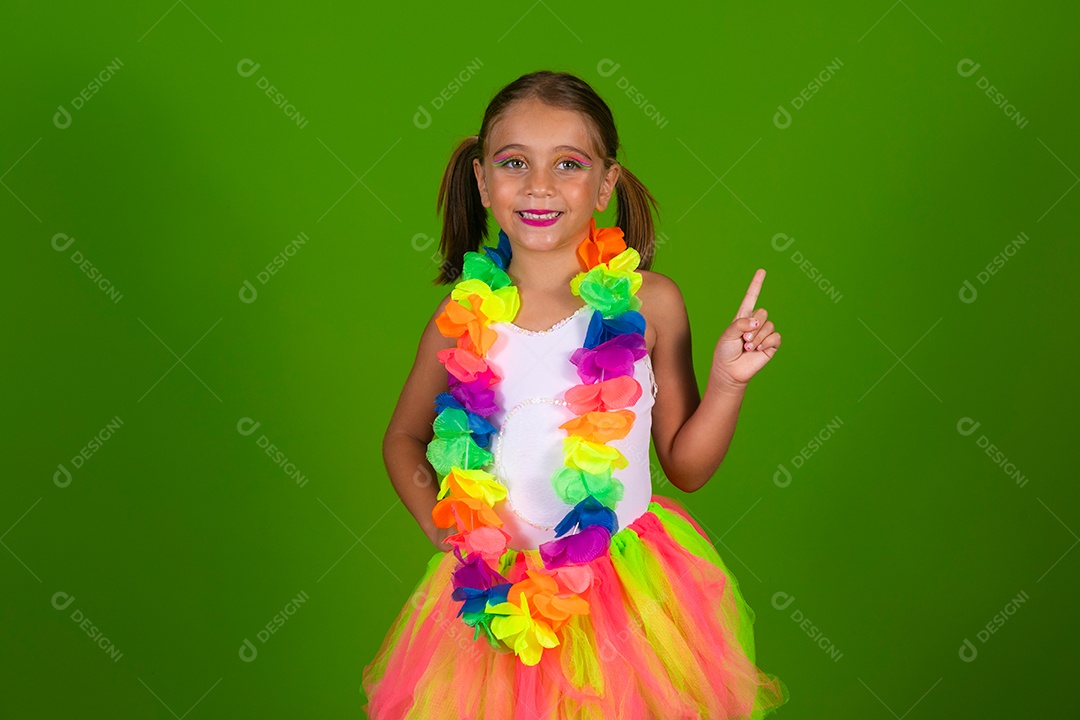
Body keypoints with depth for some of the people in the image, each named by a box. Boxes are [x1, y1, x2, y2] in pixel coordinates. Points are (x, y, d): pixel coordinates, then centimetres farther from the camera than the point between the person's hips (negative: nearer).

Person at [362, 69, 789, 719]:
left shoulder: (649, 302, -7)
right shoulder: (464, 316, -5)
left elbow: (686, 467, 1)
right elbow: (405, 436, 12)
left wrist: (727, 384, -12)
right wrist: (437, 519, -3)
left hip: (635, 588, 0)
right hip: (501, 601, 1)